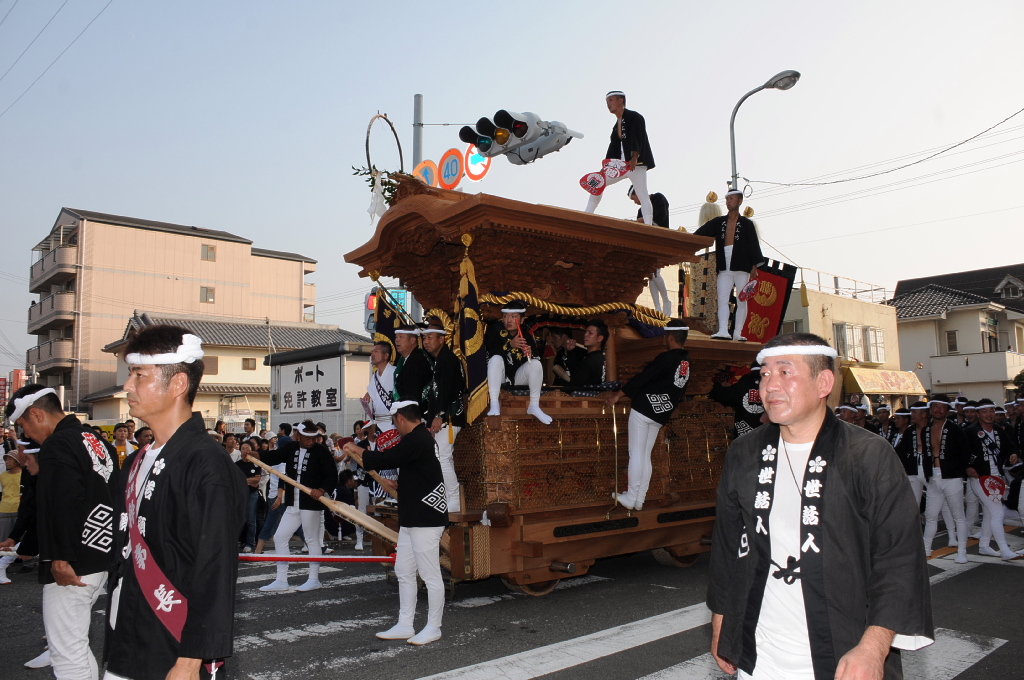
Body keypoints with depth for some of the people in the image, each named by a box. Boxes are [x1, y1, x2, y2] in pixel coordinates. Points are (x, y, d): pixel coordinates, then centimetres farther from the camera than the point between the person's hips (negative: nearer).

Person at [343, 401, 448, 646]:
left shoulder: (416, 440, -17)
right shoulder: (421, 438, 15)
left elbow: (383, 460, -17)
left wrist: (357, 451, -2)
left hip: (425, 520, -11)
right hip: (411, 519, 11)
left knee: (430, 575, -1)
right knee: (404, 571, 15)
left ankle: (433, 627, 10)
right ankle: (405, 626, 22)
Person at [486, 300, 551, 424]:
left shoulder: (526, 333, -2)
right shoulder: (495, 328, -8)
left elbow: (537, 356, -10)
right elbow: (491, 352, -24)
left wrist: (530, 353, -33)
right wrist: (510, 345, -38)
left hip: (518, 377, 2)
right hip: (499, 376, -2)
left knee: (536, 363, -20)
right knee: (496, 359, -30)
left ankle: (534, 406, -14)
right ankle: (494, 406, -35)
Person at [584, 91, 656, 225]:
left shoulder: (635, 117, -2)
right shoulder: (616, 126, 20)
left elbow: (638, 138, -17)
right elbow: (614, 147, 13)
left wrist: (634, 158, -31)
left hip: (637, 164, -8)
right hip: (620, 165, 8)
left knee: (643, 196, -14)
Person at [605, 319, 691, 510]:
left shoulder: (666, 358, -13)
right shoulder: (687, 363, 9)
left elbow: (641, 378, -14)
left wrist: (618, 396, -8)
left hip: (644, 410, -7)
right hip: (660, 417, 7)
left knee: (636, 453, -3)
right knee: (645, 455, 12)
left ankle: (630, 499, -1)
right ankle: (639, 500, 12)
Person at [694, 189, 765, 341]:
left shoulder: (747, 224, 6)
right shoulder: (718, 222, 12)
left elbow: (754, 245, 1)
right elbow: (701, 233, 0)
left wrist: (754, 266, -7)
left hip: (741, 268, -2)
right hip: (724, 269, 2)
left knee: (742, 302, 0)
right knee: (722, 300, -6)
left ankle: (737, 333, 3)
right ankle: (723, 331, -9)